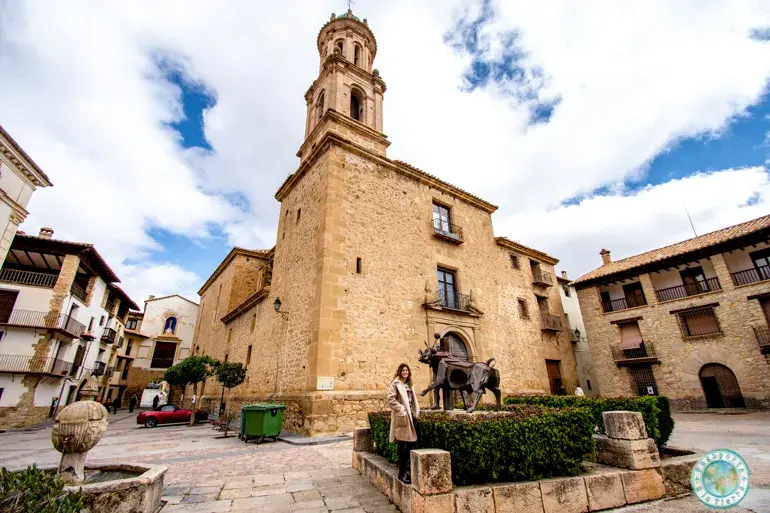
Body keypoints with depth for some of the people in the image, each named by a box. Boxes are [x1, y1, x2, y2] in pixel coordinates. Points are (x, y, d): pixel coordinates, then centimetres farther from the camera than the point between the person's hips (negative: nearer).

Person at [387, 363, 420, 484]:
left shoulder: (409, 384, 15)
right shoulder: (396, 383, -9)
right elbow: (390, 399, -17)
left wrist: (416, 411, 12)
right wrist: (401, 409, -16)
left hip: (410, 416, 8)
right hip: (402, 417, -8)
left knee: (411, 444, 12)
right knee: (403, 446, -1)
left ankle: (408, 469, 27)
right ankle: (402, 473, 10)